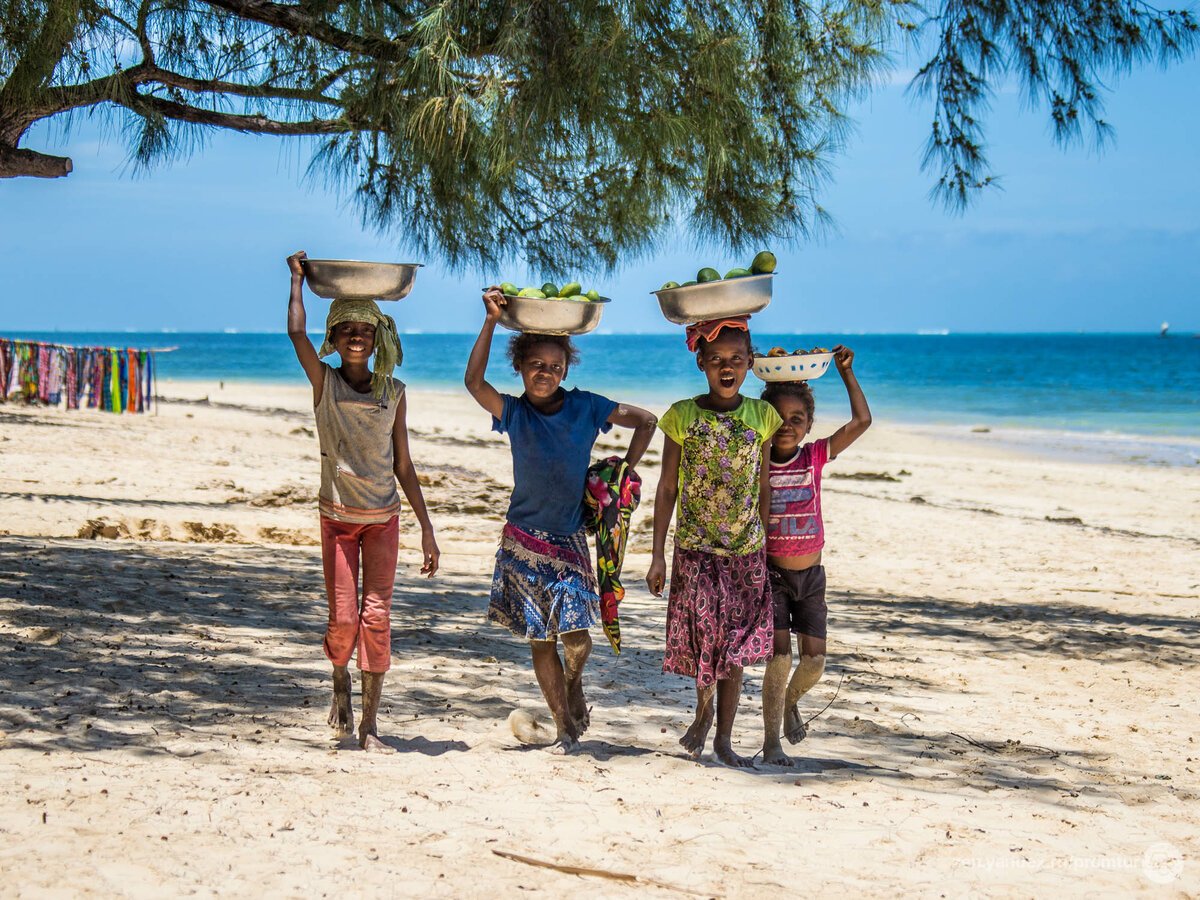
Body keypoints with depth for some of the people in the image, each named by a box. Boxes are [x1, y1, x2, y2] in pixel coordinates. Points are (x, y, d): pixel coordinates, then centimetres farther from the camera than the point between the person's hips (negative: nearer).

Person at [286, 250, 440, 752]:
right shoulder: (324, 382, -1)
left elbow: (403, 466, 7)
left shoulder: (394, 393, 3)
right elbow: (296, 333, -18)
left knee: (376, 619, -3)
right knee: (343, 619, -5)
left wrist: (427, 529, 5)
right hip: (338, 516, -1)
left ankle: (369, 723, 4)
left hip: (383, 518, 1)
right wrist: (298, 279, -5)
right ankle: (340, 685, 27)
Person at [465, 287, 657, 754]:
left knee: (576, 636, -12)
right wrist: (491, 321, -25)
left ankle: (574, 684, 21)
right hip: (524, 540, 1)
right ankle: (565, 726, 15)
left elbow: (646, 421, 8)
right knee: (540, 640, 4)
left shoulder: (585, 408, -1)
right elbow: (474, 381, -20)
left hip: (569, 539, -1)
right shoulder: (514, 413, -2)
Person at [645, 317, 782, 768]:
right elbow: (667, 488, 3)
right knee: (707, 629, -15)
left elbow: (763, 487, 8)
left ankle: (723, 737, 18)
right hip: (695, 548, -2)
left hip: (747, 549, 2)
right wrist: (657, 555, 0)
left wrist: (768, 549, 7)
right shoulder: (682, 416, -2)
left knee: (736, 646, 4)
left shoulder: (761, 416, 3)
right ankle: (704, 709, 14)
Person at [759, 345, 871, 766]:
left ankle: (790, 702, 35)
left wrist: (846, 372, -12)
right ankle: (771, 742, 2)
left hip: (811, 575, 3)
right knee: (780, 657, -10)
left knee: (814, 660, 2)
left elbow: (861, 421, -7)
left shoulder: (816, 456, -3)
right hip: (771, 573, -3)